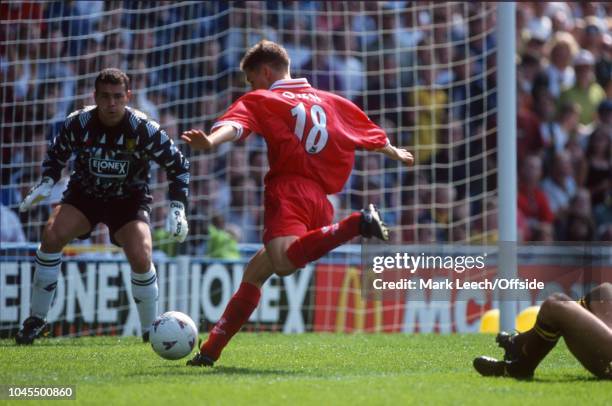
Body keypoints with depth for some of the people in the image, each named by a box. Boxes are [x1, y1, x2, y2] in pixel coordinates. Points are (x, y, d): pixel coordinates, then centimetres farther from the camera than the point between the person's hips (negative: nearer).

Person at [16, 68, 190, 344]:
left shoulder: (144, 129, -20)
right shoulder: (78, 123, -15)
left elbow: (178, 165, -7)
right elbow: (56, 153, 6)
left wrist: (177, 208, -15)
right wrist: (46, 184, -10)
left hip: (130, 199, -1)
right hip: (84, 194, 1)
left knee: (141, 258, -23)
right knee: (52, 235, -25)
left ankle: (151, 330, 2)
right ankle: (36, 320, -12)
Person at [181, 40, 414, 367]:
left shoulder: (260, 100, 9)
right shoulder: (330, 102, 26)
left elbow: (235, 125, -13)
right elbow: (372, 134, 39)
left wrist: (211, 141, -32)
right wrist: (396, 154, 58)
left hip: (287, 190, -8)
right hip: (321, 198, 8)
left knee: (283, 262, -35)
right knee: (254, 271, 20)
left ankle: (358, 224, -43)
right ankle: (211, 349, 17)